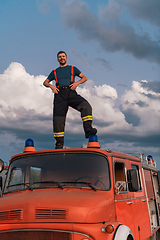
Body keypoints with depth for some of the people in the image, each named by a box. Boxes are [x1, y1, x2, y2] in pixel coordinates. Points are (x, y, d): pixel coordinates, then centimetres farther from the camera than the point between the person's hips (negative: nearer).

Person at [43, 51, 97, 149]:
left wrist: (77, 83, 0)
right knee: (58, 120, -12)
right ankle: (59, 143, -9)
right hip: (60, 95, 1)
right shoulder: (55, 72, 27)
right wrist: (51, 86, 6)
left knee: (86, 106, -30)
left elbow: (84, 78, 22)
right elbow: (45, 82, 30)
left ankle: (88, 129, -37)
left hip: (71, 94, -1)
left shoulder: (73, 69, 24)